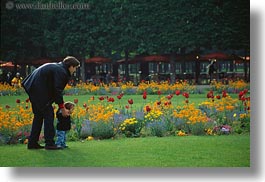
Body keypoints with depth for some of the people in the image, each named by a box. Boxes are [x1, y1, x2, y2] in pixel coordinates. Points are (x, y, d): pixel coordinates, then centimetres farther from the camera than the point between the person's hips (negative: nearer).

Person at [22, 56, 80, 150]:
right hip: (39, 90, -11)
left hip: (32, 88, 11)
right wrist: (62, 108, -9)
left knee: (38, 115, 16)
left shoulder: (57, 67, 19)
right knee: (48, 114, -5)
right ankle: (49, 143, -6)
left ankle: (32, 143, 19)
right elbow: (57, 91, -15)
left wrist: (62, 106, 18)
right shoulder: (61, 72, -13)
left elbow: (55, 89, 21)